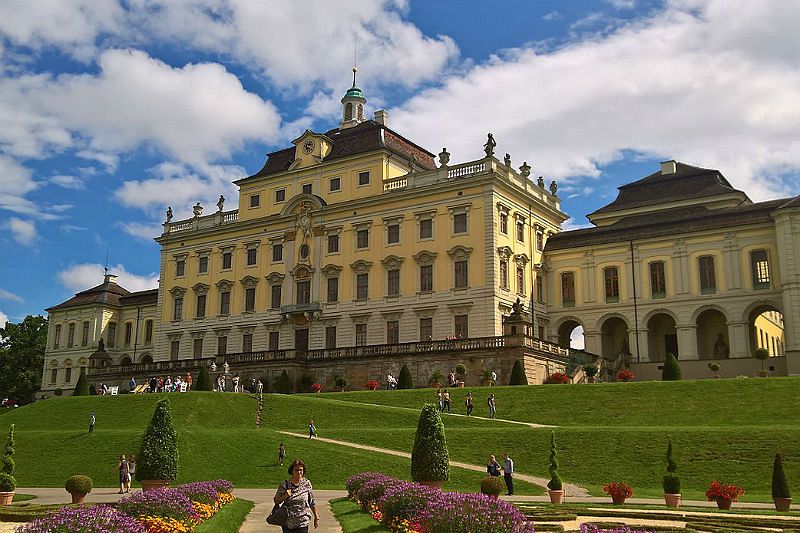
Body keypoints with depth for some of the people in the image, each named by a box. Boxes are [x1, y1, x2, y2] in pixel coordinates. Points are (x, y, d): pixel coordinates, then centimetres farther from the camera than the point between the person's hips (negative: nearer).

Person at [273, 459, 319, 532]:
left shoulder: (307, 484, -2)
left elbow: (312, 502, 6)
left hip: (302, 523, -1)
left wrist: (316, 517, 10)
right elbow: (276, 501, 0)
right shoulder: (285, 484, -5)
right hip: (287, 523, 1)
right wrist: (285, 496, -18)